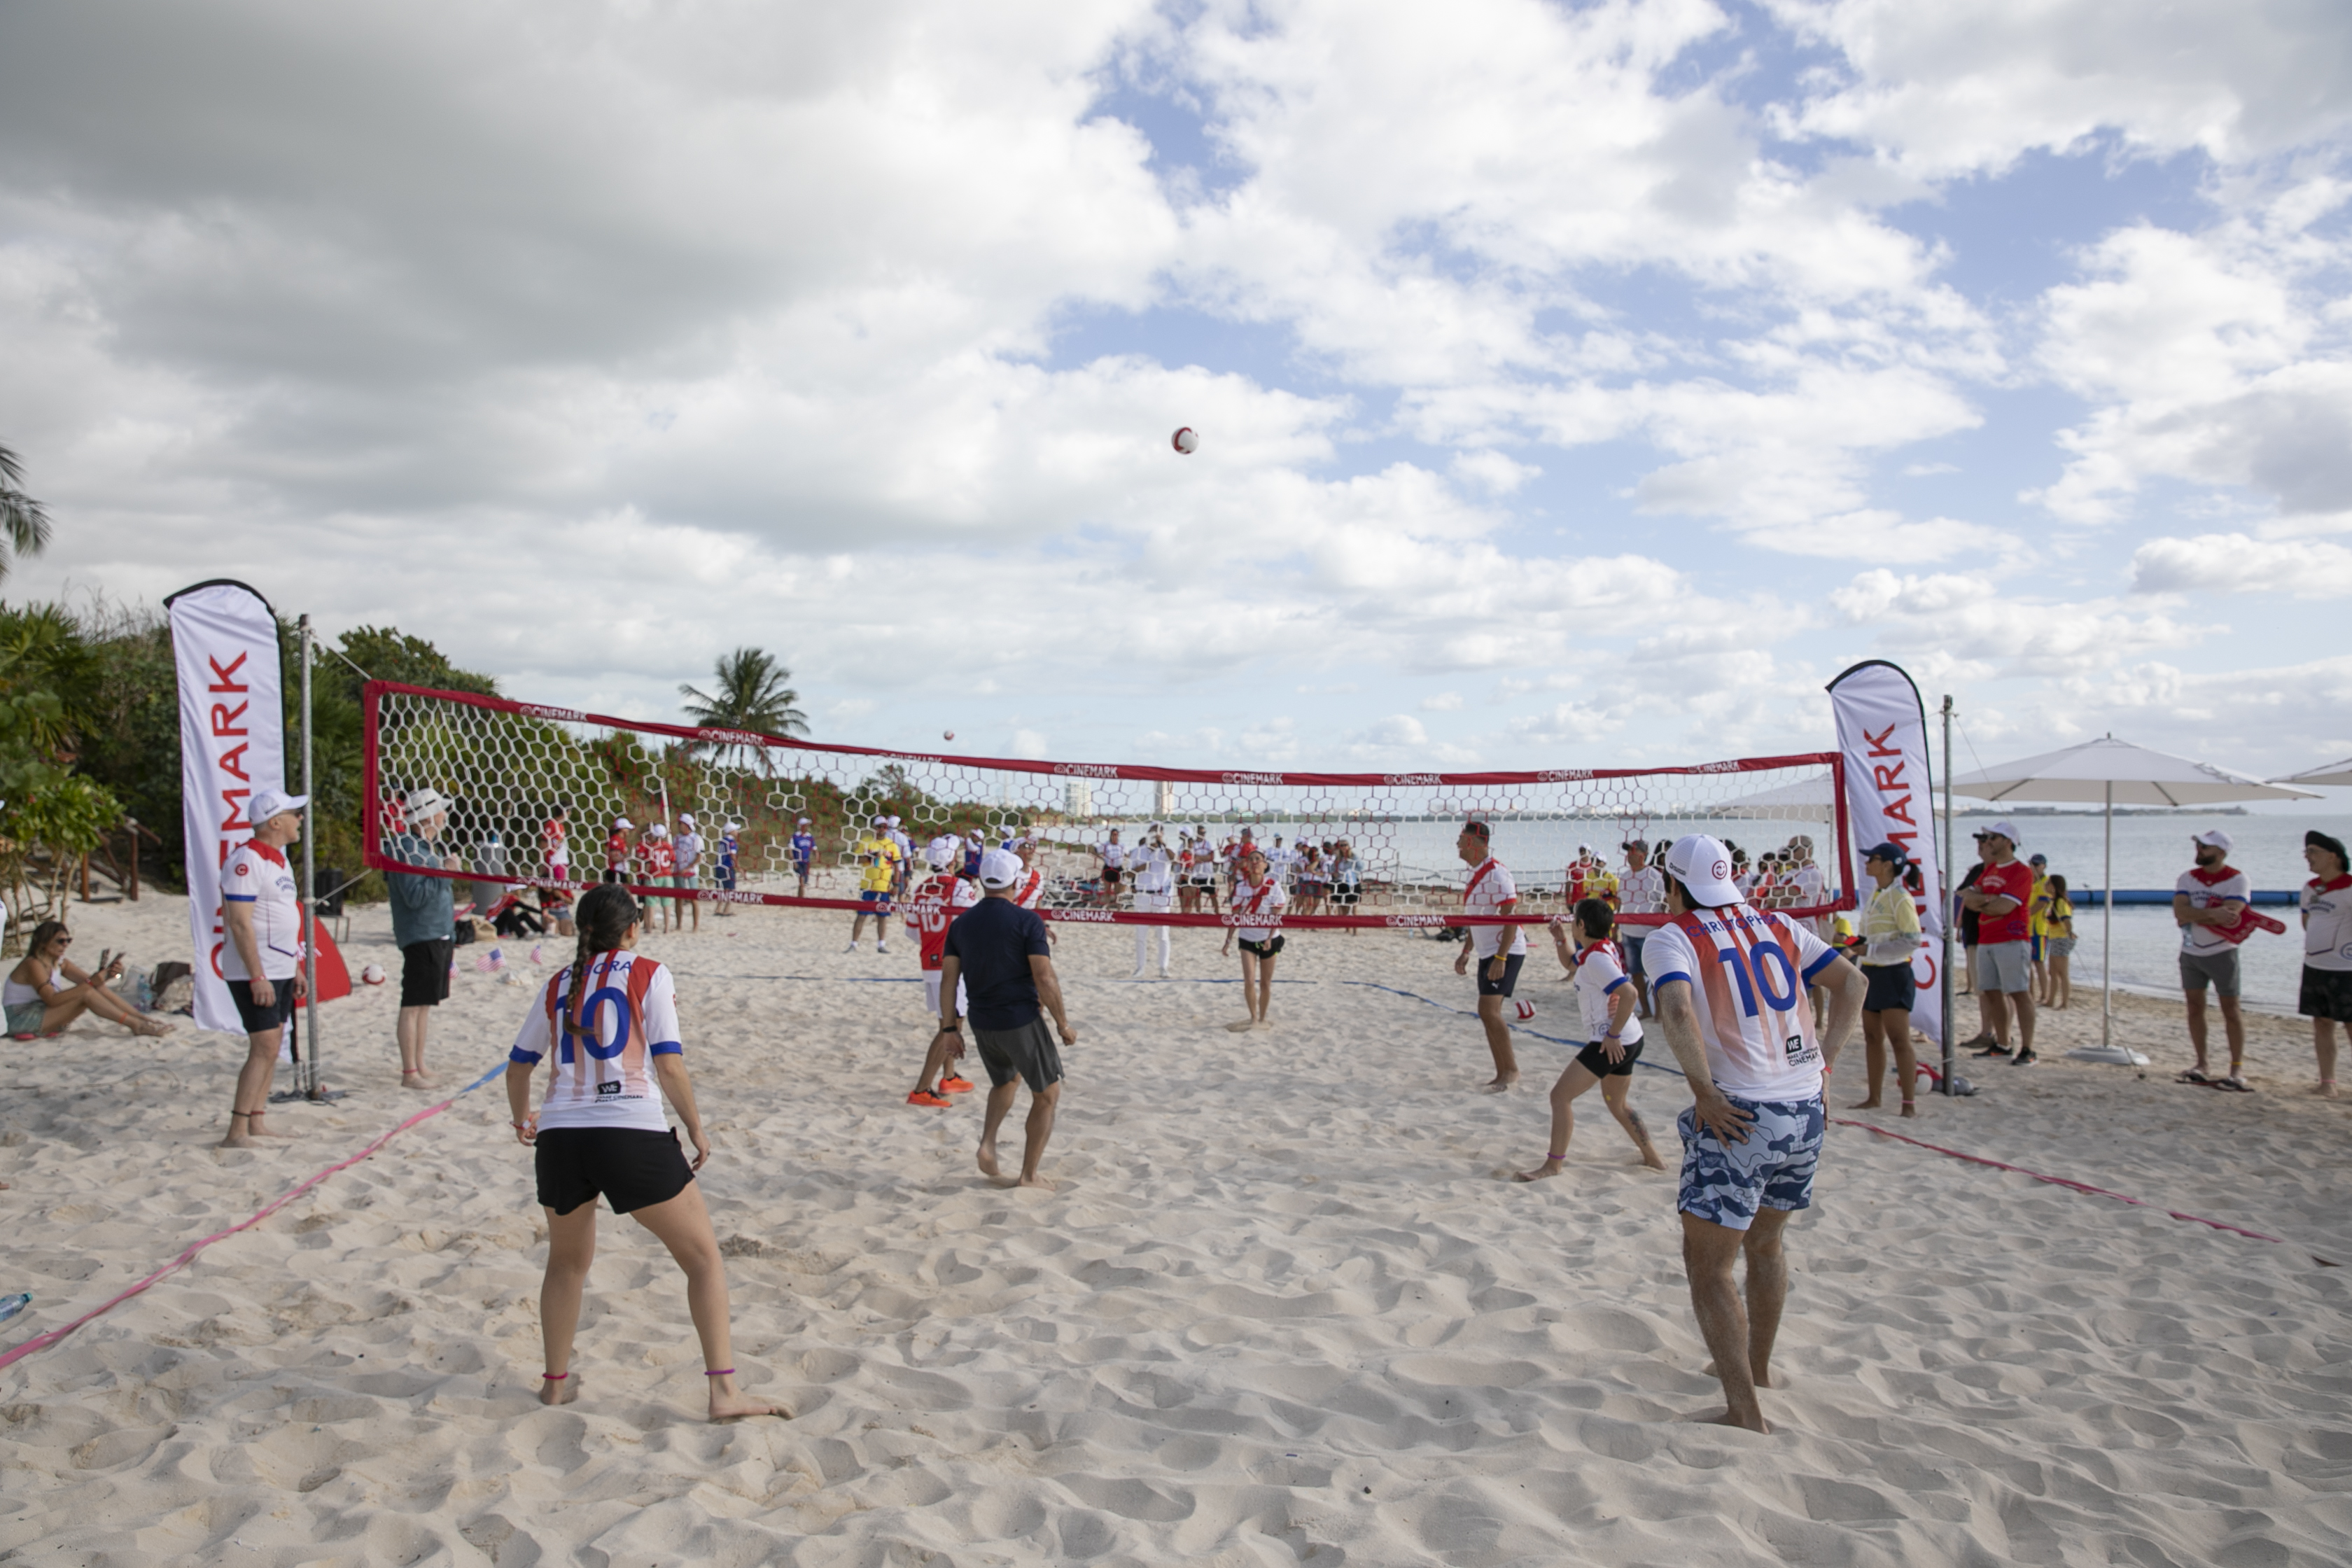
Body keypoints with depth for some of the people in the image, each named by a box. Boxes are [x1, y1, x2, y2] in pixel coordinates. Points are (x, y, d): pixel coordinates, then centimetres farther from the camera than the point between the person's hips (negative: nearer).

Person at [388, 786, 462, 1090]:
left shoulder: (428, 848, 16)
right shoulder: (406, 849, -14)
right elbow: (415, 896, -22)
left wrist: (450, 937, 21)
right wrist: (444, 872, -21)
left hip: (439, 937, 10)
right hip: (420, 937, -10)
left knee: (424, 1006, 13)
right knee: (412, 1007, -6)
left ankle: (420, 1068, 20)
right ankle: (409, 1073, -3)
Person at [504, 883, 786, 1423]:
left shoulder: (558, 986, 15)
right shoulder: (648, 975, 3)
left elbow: (519, 1064, 23)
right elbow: (669, 1063, -6)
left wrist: (522, 1119, 42)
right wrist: (696, 1128, 5)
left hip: (560, 1135, 5)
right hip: (632, 1134, -5)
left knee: (567, 1261, 29)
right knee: (704, 1256, 6)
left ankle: (556, 1382, 37)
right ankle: (724, 1390, -1)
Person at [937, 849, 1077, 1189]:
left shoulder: (961, 923, 4)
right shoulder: (1027, 921, -11)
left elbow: (948, 979, 3)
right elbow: (1044, 978, -16)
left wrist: (950, 1029, 8)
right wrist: (1063, 1024, -6)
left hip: (981, 1024, 6)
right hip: (1021, 1021, -6)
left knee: (1006, 1081, 30)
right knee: (1047, 1094, 12)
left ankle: (988, 1143, 9)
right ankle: (1029, 1174, 12)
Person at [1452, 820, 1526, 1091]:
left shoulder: (1496, 873, -16)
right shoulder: (1476, 875, 12)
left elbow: (1511, 917, -21)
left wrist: (1501, 958, -25)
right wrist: (1466, 952, 21)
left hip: (1505, 952, -9)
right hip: (1487, 953, 9)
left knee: (1489, 1010, -16)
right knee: (1489, 1013, 7)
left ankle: (1511, 1069, -7)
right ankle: (1502, 1074, 13)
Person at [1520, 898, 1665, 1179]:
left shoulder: (1596, 958, -19)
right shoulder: (1602, 948, 9)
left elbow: (1629, 993, -30)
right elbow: (1571, 963, 29)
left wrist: (1613, 1034, -24)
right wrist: (1561, 940, 10)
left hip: (1614, 1043, -10)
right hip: (1629, 1040, 10)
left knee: (1560, 1095, -7)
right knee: (1617, 1103, 27)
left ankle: (1553, 1165, -3)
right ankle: (1653, 1158, 35)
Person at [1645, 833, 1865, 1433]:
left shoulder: (1674, 936, -5)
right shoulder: (1776, 925, 13)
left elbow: (1677, 1010, -23)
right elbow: (1853, 981, 13)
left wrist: (1706, 1093, -16)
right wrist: (1822, 1063, 11)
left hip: (1738, 1114, -7)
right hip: (1806, 1109, 7)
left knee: (1708, 1264, 4)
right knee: (1765, 1243, 26)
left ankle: (1745, 1412, 1)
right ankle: (1757, 1371, 42)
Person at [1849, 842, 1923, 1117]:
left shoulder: (1900, 898, -13)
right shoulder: (1874, 897, 13)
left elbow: (1912, 941, -19)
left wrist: (1871, 950, -21)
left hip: (1893, 973, -9)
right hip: (1872, 972, 9)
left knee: (1899, 1040, -7)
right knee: (1873, 1038, 12)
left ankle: (1909, 1104, -4)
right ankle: (1874, 1098, 20)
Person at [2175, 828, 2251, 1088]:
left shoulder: (2237, 879, -10)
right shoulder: (2188, 878, 3)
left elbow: (2229, 916, -23)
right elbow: (2179, 912, -12)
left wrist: (2193, 915, -17)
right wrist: (2212, 913, -24)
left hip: (2222, 952, -5)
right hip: (2190, 953, 5)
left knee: (2230, 1009, -2)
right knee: (2195, 1007, 7)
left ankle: (2237, 1069, 0)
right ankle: (2202, 1065, 15)